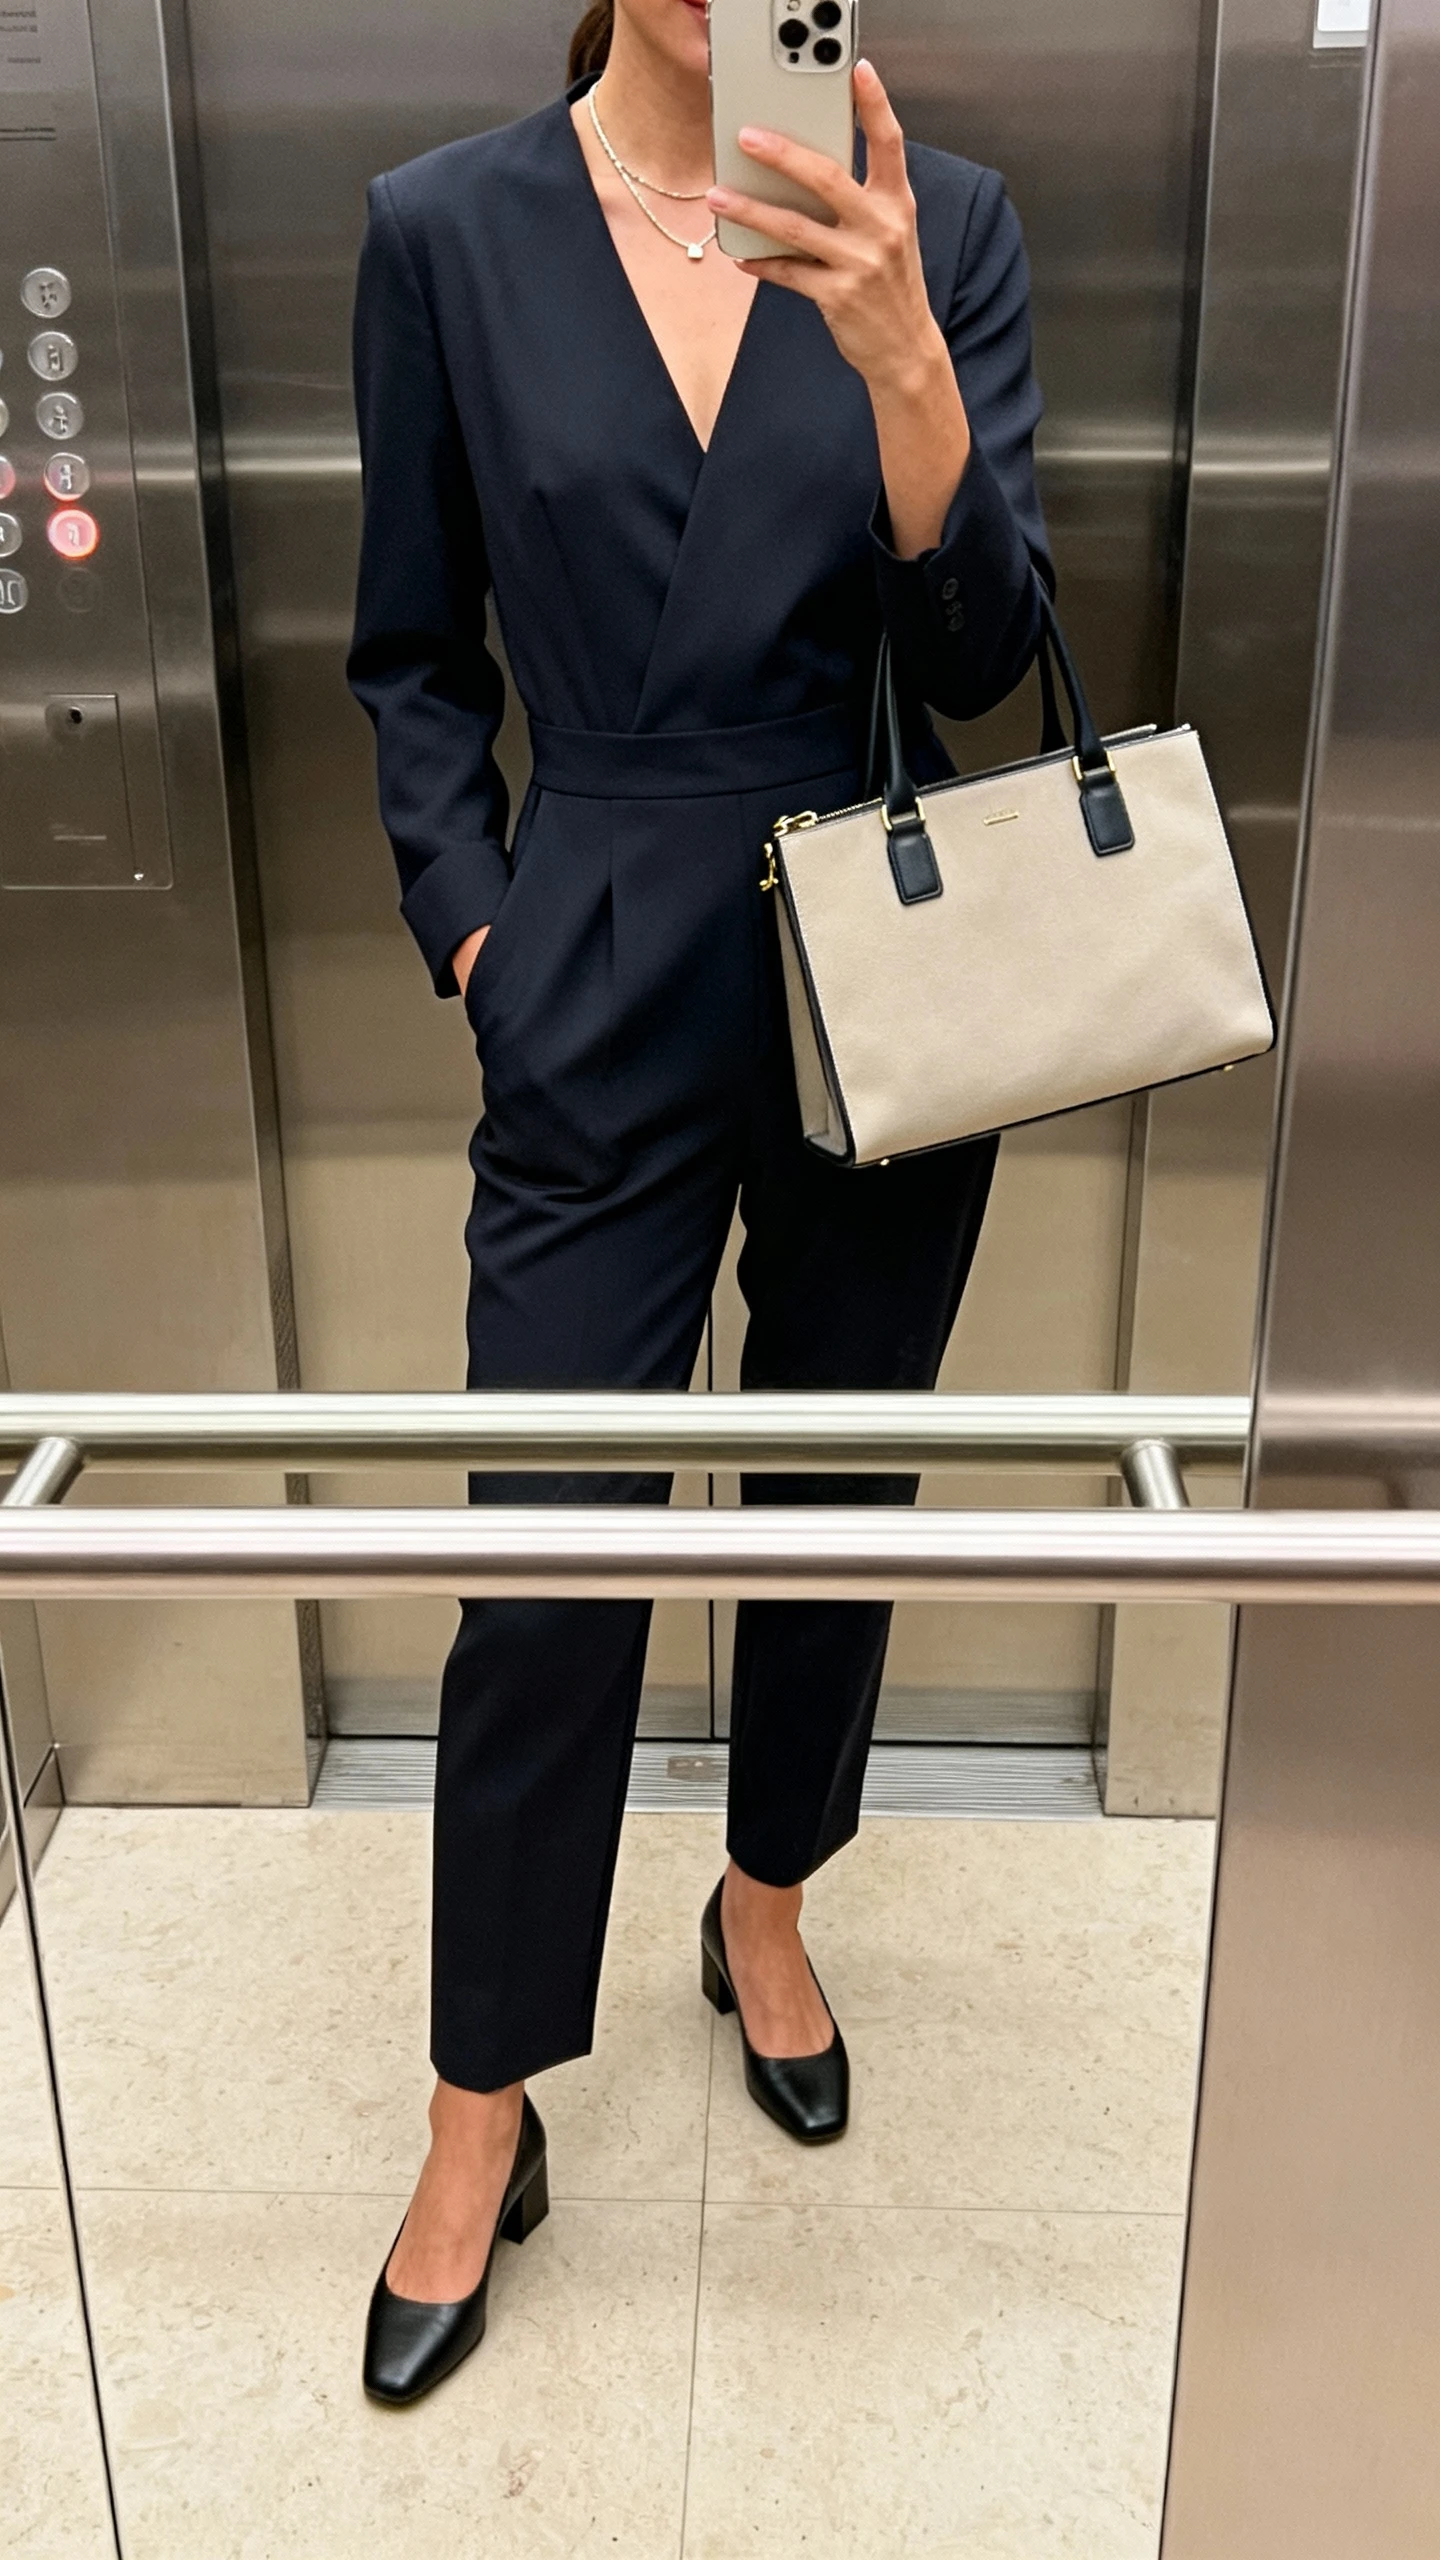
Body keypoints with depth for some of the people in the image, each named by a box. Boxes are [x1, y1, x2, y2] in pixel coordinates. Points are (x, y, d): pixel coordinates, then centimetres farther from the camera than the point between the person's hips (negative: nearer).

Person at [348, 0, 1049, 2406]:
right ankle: (483, 2118, 23)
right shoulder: (448, 231, -1)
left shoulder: (939, 222, 1)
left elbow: (982, 650, -8)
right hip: (609, 1002, -1)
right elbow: (415, 657, 6)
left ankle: (765, 1905, 43)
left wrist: (894, 348, -22)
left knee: (840, 1501, 15)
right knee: (550, 1564, 2)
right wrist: (474, 930, -4)